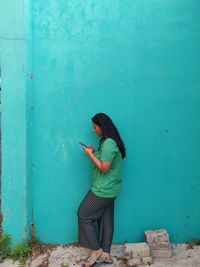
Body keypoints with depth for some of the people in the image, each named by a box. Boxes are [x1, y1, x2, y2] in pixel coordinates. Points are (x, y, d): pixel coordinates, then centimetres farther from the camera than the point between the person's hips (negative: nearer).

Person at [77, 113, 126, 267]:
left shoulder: (108, 143, -21)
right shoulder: (108, 141, 11)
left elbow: (104, 168, -22)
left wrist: (90, 155, -14)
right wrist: (94, 153, 5)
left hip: (103, 190, -10)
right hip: (108, 189, 10)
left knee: (84, 215, 1)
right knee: (105, 220, 13)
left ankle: (97, 251, 8)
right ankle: (105, 254, 22)